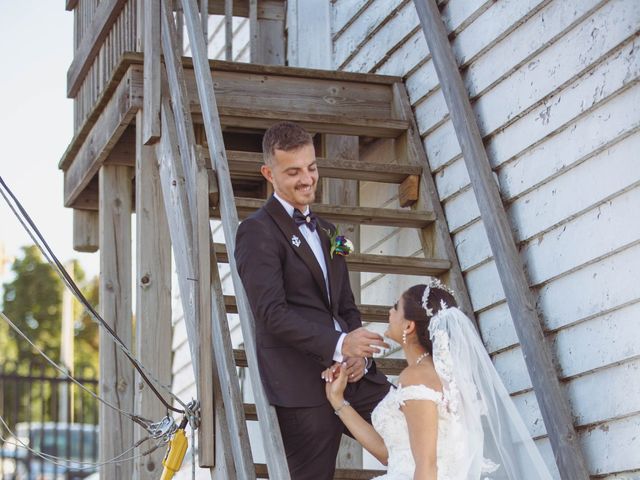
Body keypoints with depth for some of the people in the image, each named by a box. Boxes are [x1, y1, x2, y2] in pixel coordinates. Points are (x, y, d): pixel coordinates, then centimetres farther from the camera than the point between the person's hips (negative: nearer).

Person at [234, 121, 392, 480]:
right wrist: (339, 345, -26)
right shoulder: (258, 231, -5)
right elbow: (272, 313, -16)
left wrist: (360, 352, 0)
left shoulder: (325, 231, 22)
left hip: (351, 374, 7)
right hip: (303, 387, -7)